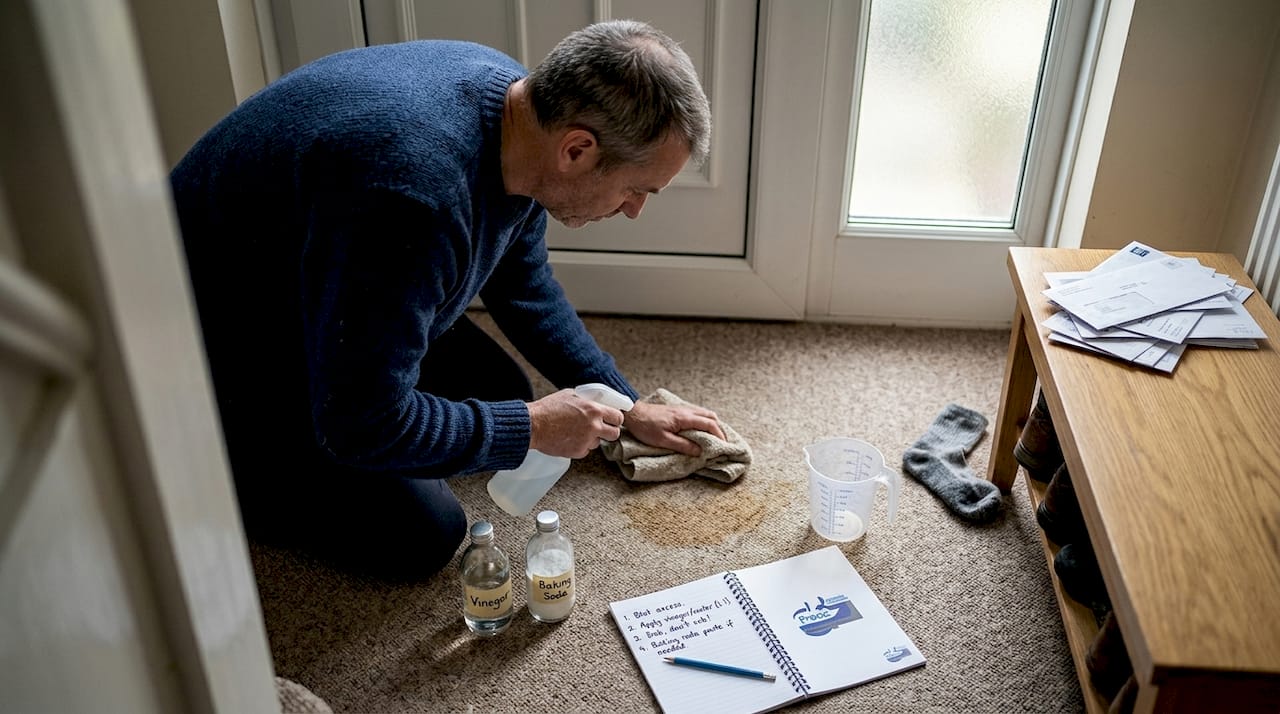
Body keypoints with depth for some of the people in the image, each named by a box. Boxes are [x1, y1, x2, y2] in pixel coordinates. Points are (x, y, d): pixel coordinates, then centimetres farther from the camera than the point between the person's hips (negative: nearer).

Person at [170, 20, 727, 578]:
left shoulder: (517, 93, -12)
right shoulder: (414, 195, -41)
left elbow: (524, 286, 5)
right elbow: (364, 427, -31)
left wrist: (628, 409, 7)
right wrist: (533, 428, -20)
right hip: (232, 359, -8)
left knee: (502, 394, 9)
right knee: (424, 536, -9)